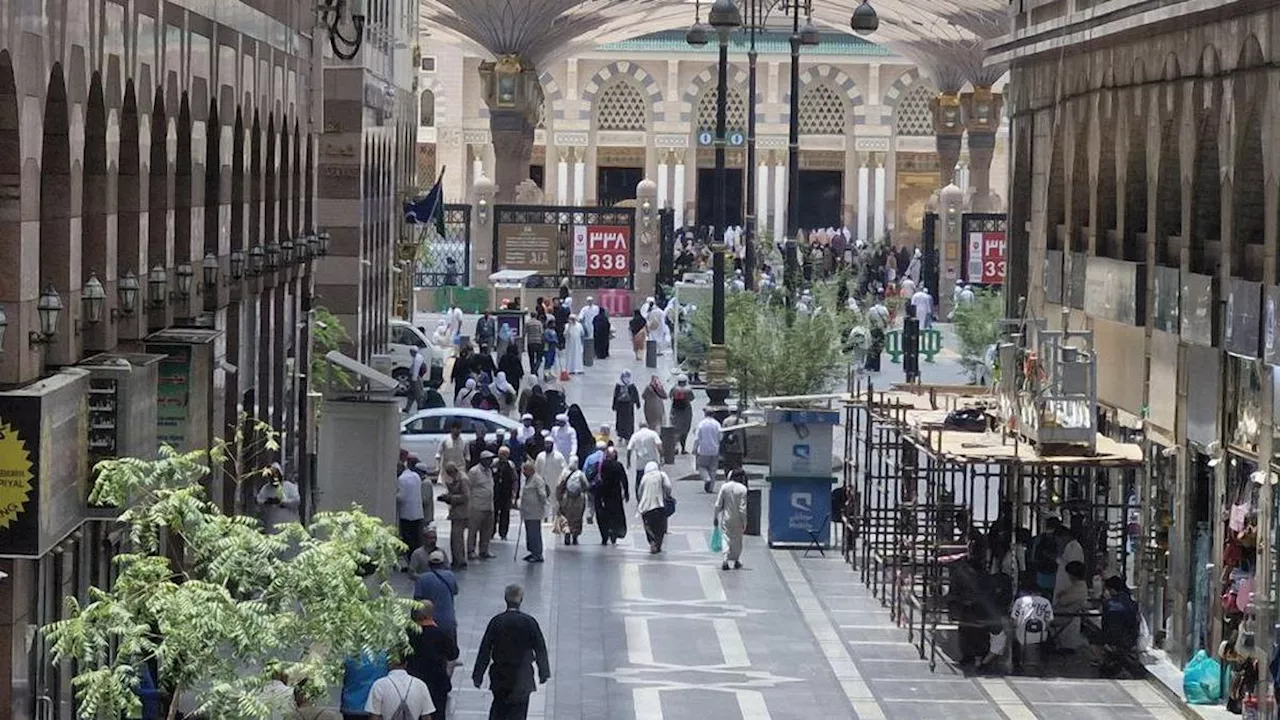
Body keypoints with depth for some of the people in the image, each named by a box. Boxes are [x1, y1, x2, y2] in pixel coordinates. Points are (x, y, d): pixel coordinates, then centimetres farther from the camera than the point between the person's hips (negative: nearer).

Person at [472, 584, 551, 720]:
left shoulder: (496, 621, -10)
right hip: (522, 677, -1)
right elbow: (540, 649, -4)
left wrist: (478, 675, 1)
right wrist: (543, 673, 9)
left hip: (500, 675, 1)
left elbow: (485, 649, -7)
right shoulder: (529, 622, -12)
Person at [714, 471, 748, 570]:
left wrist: (716, 518, 7)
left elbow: (718, 505, -4)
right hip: (737, 520, 0)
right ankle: (737, 561, 24)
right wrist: (744, 523, -4)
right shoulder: (742, 489, -12)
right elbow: (743, 507, -11)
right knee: (737, 540, 15)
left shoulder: (724, 487, -8)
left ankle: (725, 560, -9)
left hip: (726, 518, 0)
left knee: (726, 538, 5)